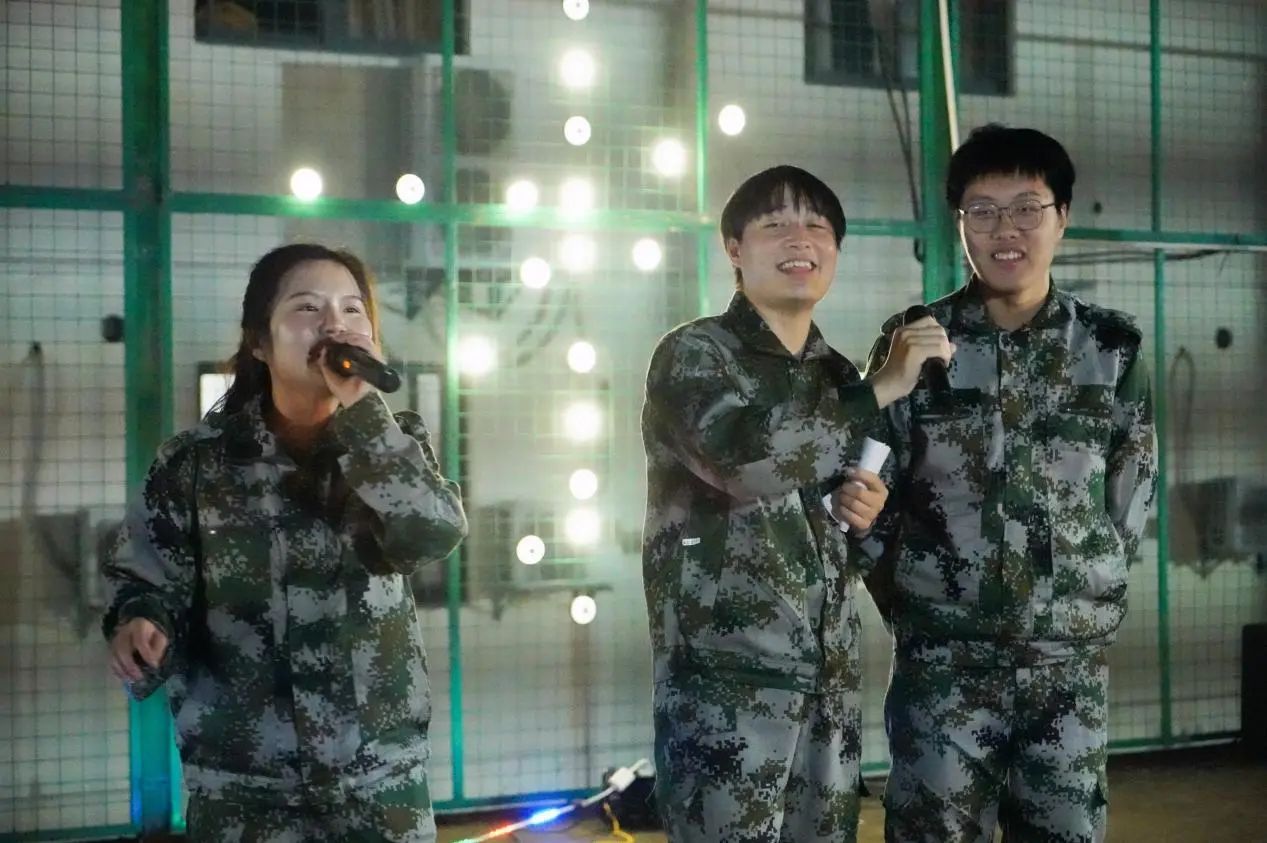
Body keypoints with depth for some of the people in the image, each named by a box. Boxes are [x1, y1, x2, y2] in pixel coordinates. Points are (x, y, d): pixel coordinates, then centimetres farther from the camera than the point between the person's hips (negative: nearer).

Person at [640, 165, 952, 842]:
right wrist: (882, 390, -19)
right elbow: (744, 459, -25)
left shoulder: (839, 374, 14)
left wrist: (860, 516, 1)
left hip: (828, 678, 6)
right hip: (724, 677, -6)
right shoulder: (693, 353, -5)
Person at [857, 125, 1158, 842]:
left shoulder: (1114, 347, 3)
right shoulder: (914, 342, 0)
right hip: (943, 661, -1)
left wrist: (1084, 599, 6)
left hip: (1072, 663, 1)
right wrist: (914, 607, 5)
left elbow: (1133, 495, 8)